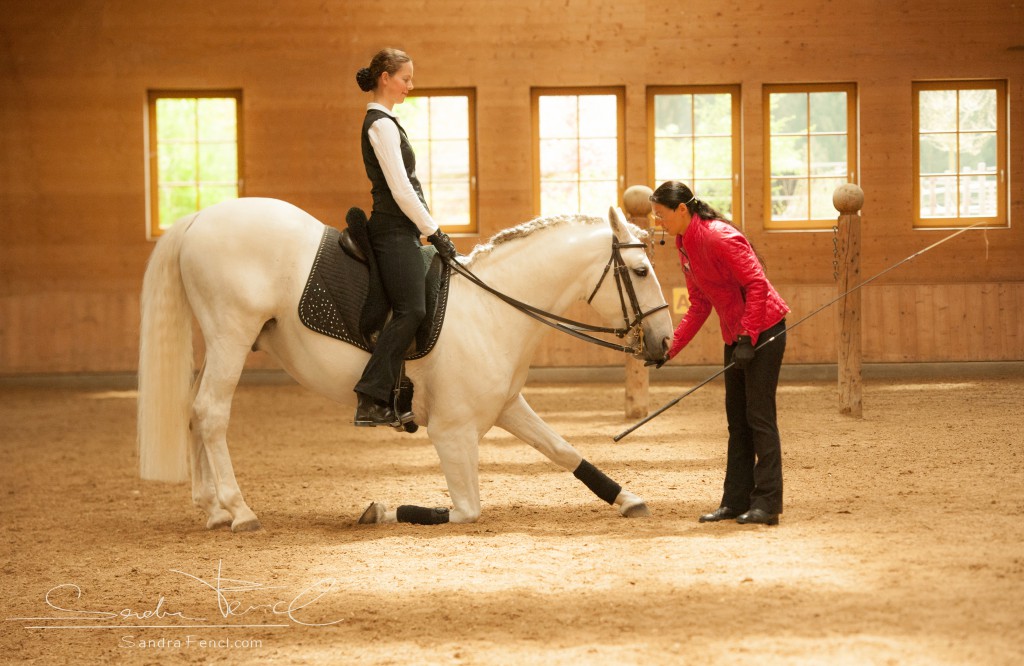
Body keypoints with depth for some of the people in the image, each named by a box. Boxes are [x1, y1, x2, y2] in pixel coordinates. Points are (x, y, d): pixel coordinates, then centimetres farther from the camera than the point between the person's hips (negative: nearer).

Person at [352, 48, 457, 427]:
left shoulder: (381, 122, 19)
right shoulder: (382, 125, -12)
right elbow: (401, 190, -18)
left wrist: (428, 231, 20)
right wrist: (434, 232, -14)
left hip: (398, 230, 10)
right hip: (394, 230, -10)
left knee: (406, 312, 6)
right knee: (410, 310, -16)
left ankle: (384, 401, 5)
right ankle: (370, 401, -19)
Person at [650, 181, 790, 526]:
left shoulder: (720, 237, -20)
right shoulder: (684, 247, 8)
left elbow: (756, 284, -23)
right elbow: (699, 304, 12)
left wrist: (748, 338, -25)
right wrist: (673, 345, 4)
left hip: (763, 329, -10)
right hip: (735, 335, 10)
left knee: (759, 416, -8)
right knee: (737, 419, 11)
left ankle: (767, 503, -4)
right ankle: (737, 501, 16)